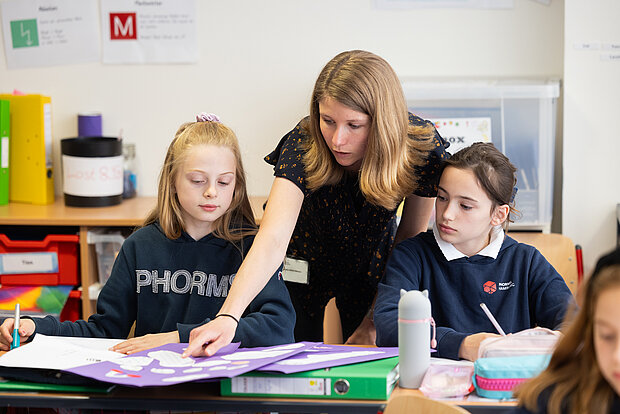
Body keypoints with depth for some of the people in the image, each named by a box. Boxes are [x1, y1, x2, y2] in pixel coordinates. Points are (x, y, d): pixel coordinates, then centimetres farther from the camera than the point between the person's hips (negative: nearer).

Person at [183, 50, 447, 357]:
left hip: (372, 261, 1)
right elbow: (273, 239, -45)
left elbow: (410, 239, -13)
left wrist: (375, 320, -14)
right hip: (303, 259, -1)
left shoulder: (422, 147, -28)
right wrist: (228, 316, -59)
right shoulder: (303, 145, -35)